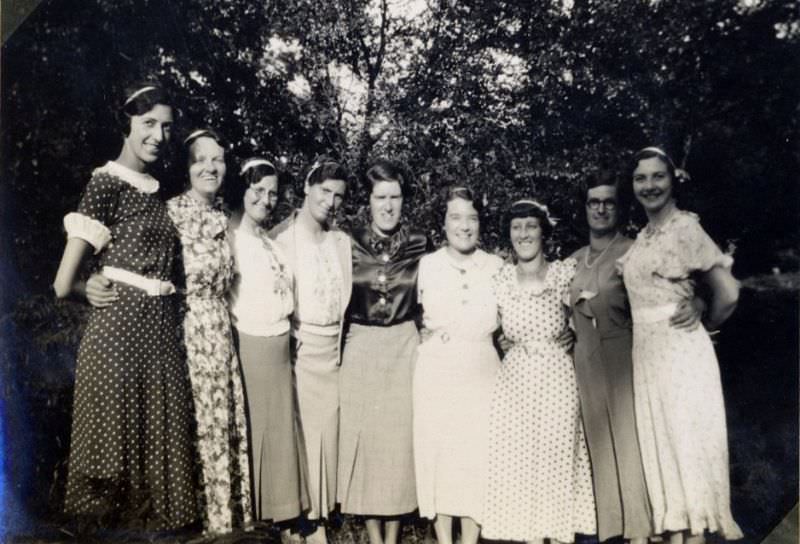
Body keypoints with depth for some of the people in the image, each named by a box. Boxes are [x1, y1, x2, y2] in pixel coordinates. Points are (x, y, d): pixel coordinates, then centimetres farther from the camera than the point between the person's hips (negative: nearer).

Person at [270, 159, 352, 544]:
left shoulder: (342, 241, 11)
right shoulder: (282, 236, -5)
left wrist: (341, 340, 7)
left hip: (331, 347, 5)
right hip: (294, 346, -4)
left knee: (325, 430, 7)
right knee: (294, 430, -1)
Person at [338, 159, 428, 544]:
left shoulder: (418, 244, -1)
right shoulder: (351, 244, -1)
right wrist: (339, 349, 4)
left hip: (403, 347, 0)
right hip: (360, 349, 0)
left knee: (399, 435, 5)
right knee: (364, 435, 4)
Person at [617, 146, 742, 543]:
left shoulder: (684, 227, -10)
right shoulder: (643, 236, 12)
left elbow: (727, 293, -13)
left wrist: (701, 327, 0)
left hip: (680, 350, -7)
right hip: (645, 351, 8)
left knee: (688, 439, 2)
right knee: (661, 442, 12)